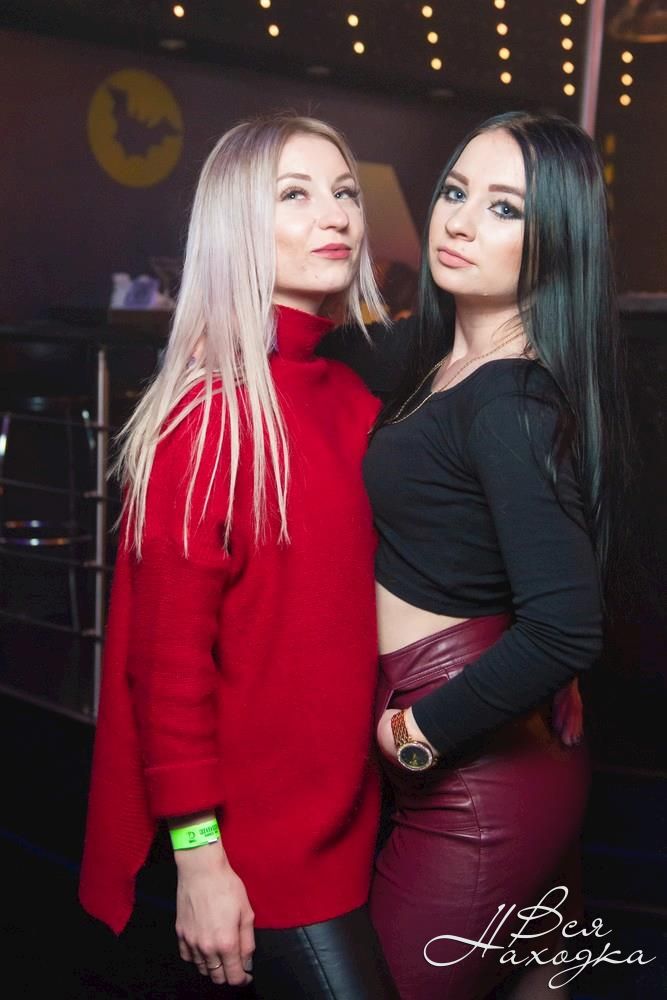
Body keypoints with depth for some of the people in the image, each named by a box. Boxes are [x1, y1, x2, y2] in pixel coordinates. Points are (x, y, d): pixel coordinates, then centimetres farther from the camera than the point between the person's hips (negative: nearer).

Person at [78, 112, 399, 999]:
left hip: (344, 813, 8)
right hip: (259, 839, -7)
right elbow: (169, 652, -18)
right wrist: (198, 853, -17)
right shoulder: (209, 411, -18)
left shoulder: (351, 399, 5)